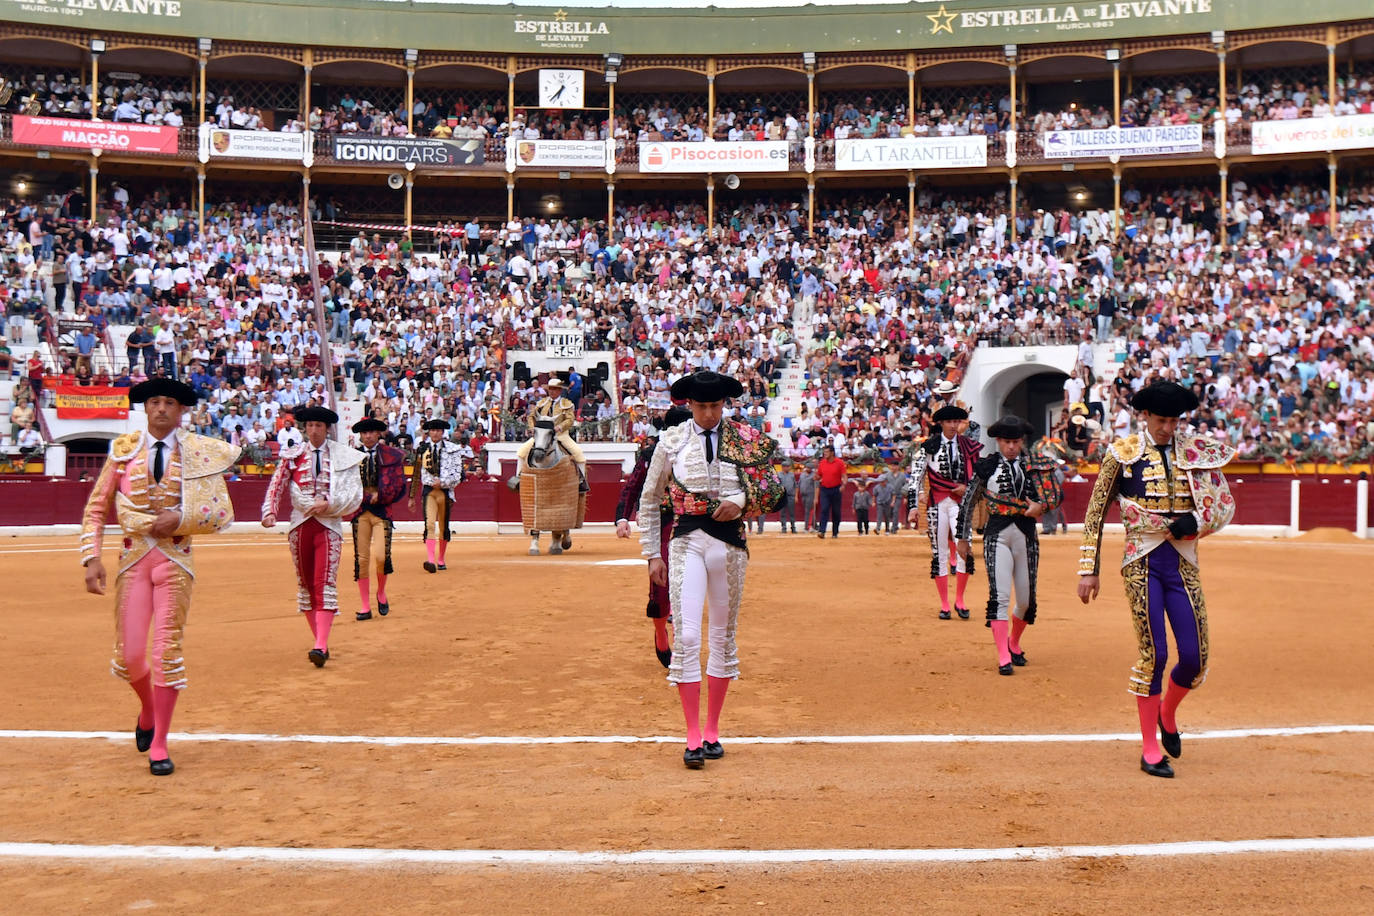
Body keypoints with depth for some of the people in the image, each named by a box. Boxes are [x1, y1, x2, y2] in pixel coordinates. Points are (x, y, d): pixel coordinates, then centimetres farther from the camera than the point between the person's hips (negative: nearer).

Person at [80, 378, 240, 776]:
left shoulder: (201, 453, 0)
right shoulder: (123, 451, 4)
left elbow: (223, 513, 0)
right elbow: (95, 510, 7)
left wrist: (181, 519, -14)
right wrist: (92, 559, -3)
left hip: (176, 559, -1)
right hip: (133, 557, 2)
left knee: (167, 652, -1)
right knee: (129, 654, 0)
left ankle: (159, 746, 11)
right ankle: (148, 709, 34)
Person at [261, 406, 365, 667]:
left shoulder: (344, 456, 2)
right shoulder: (292, 455, 8)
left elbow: (354, 494, -1)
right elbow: (277, 486, 2)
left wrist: (327, 504, -15)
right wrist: (270, 512, -15)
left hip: (329, 525, -3)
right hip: (300, 525, 3)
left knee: (325, 585, -13)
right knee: (305, 585, 8)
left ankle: (321, 648, -19)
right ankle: (320, 641, 19)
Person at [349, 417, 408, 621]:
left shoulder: (392, 456, 4)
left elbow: (399, 486, 1)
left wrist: (379, 497, -9)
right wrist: (367, 497, -8)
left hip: (382, 511, -2)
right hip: (360, 511, 2)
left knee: (381, 556, -15)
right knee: (361, 559, 2)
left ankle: (381, 593, 14)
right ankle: (366, 607, 11)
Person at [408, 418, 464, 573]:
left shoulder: (452, 449, 2)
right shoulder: (422, 449, 7)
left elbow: (458, 473, -4)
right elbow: (416, 474, 13)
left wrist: (443, 482, -20)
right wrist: (412, 497, 14)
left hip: (445, 490, 0)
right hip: (428, 490, 0)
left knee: (443, 527, 10)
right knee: (430, 525, -15)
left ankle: (441, 559, 25)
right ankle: (431, 560, -24)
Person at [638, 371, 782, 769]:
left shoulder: (746, 439, 3)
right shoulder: (672, 441, 2)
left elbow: (771, 488, 7)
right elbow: (649, 500, 8)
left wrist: (740, 500, -13)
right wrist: (652, 553, 5)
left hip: (730, 542, 2)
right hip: (686, 541, -1)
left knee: (723, 636, 9)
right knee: (686, 636, -10)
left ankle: (712, 732, 22)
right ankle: (693, 738, -4)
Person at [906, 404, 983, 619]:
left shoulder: (968, 445, 6)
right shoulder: (929, 445, 1)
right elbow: (916, 476, -2)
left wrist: (968, 487, -2)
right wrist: (913, 506, -9)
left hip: (960, 502, 1)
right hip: (937, 503, 0)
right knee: (939, 553, 3)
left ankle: (959, 601, 3)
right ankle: (944, 605, 13)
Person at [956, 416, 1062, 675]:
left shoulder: (1036, 465, 7)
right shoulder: (987, 466, 2)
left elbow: (1054, 495, 4)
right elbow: (967, 502, 8)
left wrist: (1040, 506, -18)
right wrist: (963, 537, 10)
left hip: (1027, 536, 3)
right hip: (997, 535, -3)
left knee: (1027, 600, 8)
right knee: (999, 595, -13)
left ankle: (1013, 643, 33)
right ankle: (1003, 657, -10)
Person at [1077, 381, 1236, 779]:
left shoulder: (1199, 453, 7)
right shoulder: (1122, 454, -1)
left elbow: (1226, 505, 10)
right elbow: (1095, 515, 2)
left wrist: (1194, 522, -11)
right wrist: (1089, 570, -1)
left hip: (1183, 564, 3)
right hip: (1142, 563, -3)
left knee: (1195, 657, 0)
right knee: (1154, 654, -5)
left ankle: (1168, 712, 34)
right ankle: (1150, 749, 9)